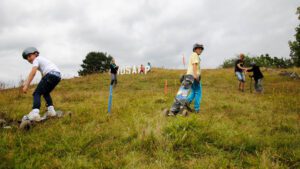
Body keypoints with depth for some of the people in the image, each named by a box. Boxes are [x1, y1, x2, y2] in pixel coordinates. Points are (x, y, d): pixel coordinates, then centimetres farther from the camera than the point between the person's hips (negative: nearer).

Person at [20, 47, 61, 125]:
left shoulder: (36, 60, 8)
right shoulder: (42, 59, 34)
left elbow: (33, 72, -9)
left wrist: (26, 85, -13)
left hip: (51, 74, -9)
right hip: (58, 75, 9)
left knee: (37, 93, -6)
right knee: (45, 92, 25)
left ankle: (35, 113, -22)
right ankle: (51, 110, 15)